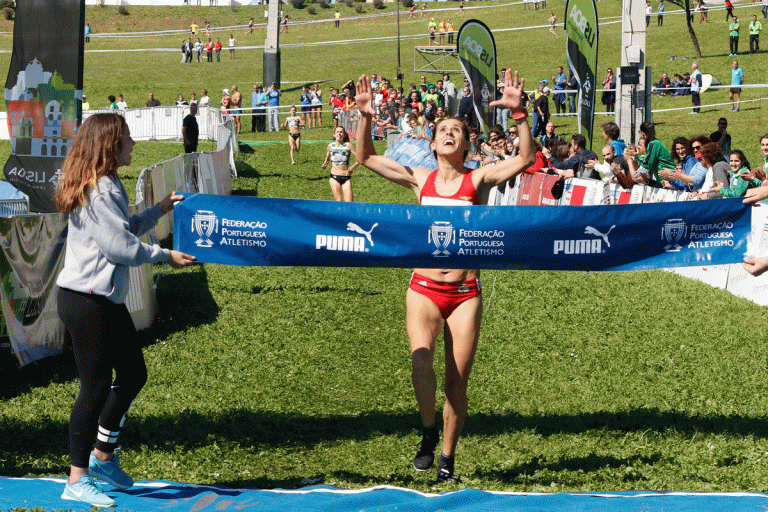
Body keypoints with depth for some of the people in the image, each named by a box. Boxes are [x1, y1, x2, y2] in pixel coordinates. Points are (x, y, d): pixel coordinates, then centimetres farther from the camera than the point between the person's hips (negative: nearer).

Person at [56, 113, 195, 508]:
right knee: (97, 386, -6)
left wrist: (159, 209, 26)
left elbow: (123, 231, 25)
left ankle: (102, 456, 28)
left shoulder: (107, 186, 14)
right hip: (85, 301, -11)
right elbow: (120, 246, -20)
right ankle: (77, 481, 2)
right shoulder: (99, 190, -18)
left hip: (106, 299, 11)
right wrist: (166, 256, -9)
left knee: (133, 374, 16)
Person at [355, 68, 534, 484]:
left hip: (465, 293, 0)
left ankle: (447, 458, 19)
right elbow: (366, 157, 11)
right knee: (420, 361, -24)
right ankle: (428, 430, 2)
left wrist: (518, 113, -18)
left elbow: (526, 158, -9)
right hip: (424, 288, 0)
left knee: (457, 380, 1)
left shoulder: (478, 179, 2)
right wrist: (365, 118, -3)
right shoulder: (420, 179, 8)